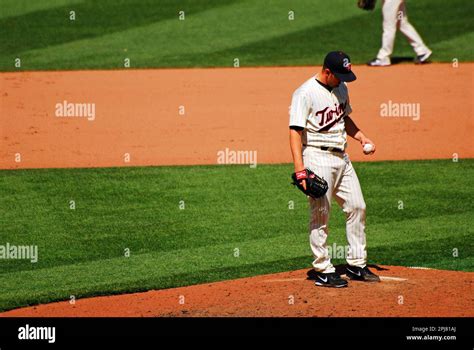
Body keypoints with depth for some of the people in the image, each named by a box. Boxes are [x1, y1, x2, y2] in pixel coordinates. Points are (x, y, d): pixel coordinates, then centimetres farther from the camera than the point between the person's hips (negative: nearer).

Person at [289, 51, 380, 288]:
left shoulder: (340, 88, 11)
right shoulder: (305, 94, -15)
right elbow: (295, 133, -19)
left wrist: (361, 137, 9)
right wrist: (300, 170, -27)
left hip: (342, 158, 8)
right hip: (318, 158, -8)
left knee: (357, 207, 9)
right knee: (320, 214, -5)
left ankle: (356, 265, 20)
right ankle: (323, 271, 2)